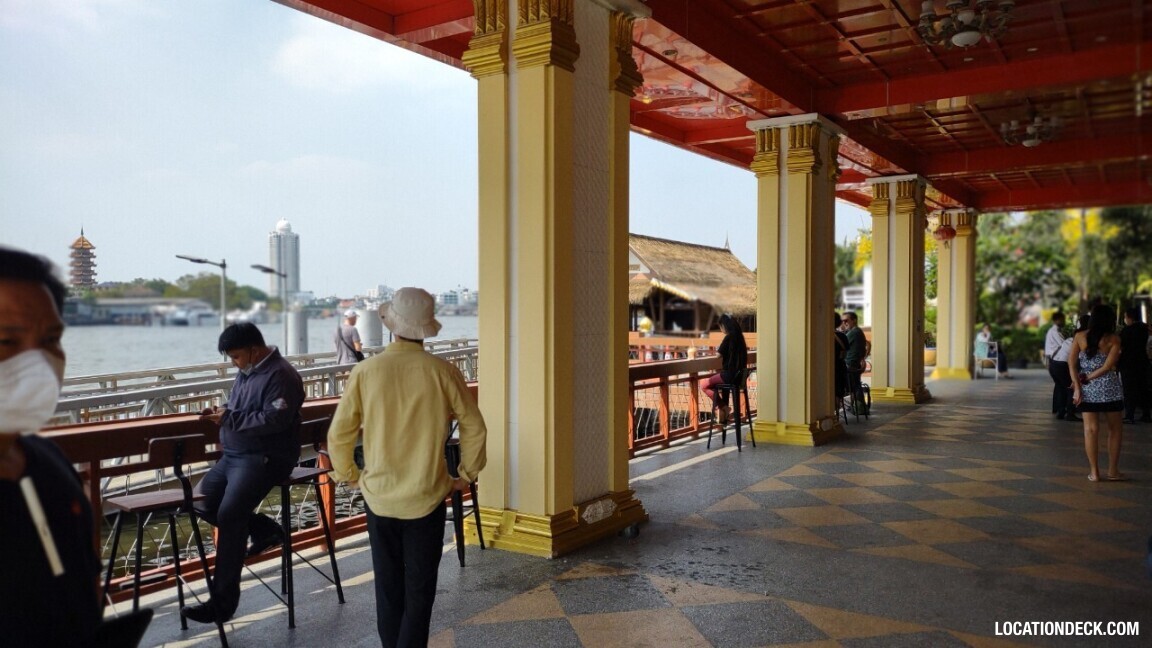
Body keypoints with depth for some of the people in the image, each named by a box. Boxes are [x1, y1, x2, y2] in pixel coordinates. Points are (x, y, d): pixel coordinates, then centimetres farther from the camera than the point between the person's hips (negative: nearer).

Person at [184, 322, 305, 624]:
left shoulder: (280, 375, -15)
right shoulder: (247, 372, 15)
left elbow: (274, 420, -25)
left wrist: (229, 419, -18)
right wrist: (223, 413, 3)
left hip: (264, 458, -11)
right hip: (233, 455, 11)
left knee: (229, 514, -22)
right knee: (202, 501, 3)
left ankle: (223, 601, -15)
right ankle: (263, 529, 16)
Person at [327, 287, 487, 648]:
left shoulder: (365, 372, -8)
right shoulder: (443, 372, -10)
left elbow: (338, 434, -3)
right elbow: (474, 428, -4)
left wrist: (349, 476, 13)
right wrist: (466, 476, 9)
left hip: (379, 497, 2)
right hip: (426, 498, -1)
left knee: (388, 589, 17)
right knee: (419, 591, 9)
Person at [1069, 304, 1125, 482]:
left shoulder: (1080, 337, 1)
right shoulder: (1114, 339, -5)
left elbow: (1072, 363, -4)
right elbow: (1108, 366, -14)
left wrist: (1077, 386, -6)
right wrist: (1088, 378, -5)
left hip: (1087, 389, 2)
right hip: (1109, 388, -2)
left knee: (1091, 429, 3)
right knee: (1115, 428, 13)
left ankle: (1094, 472, 3)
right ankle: (1113, 470, 16)